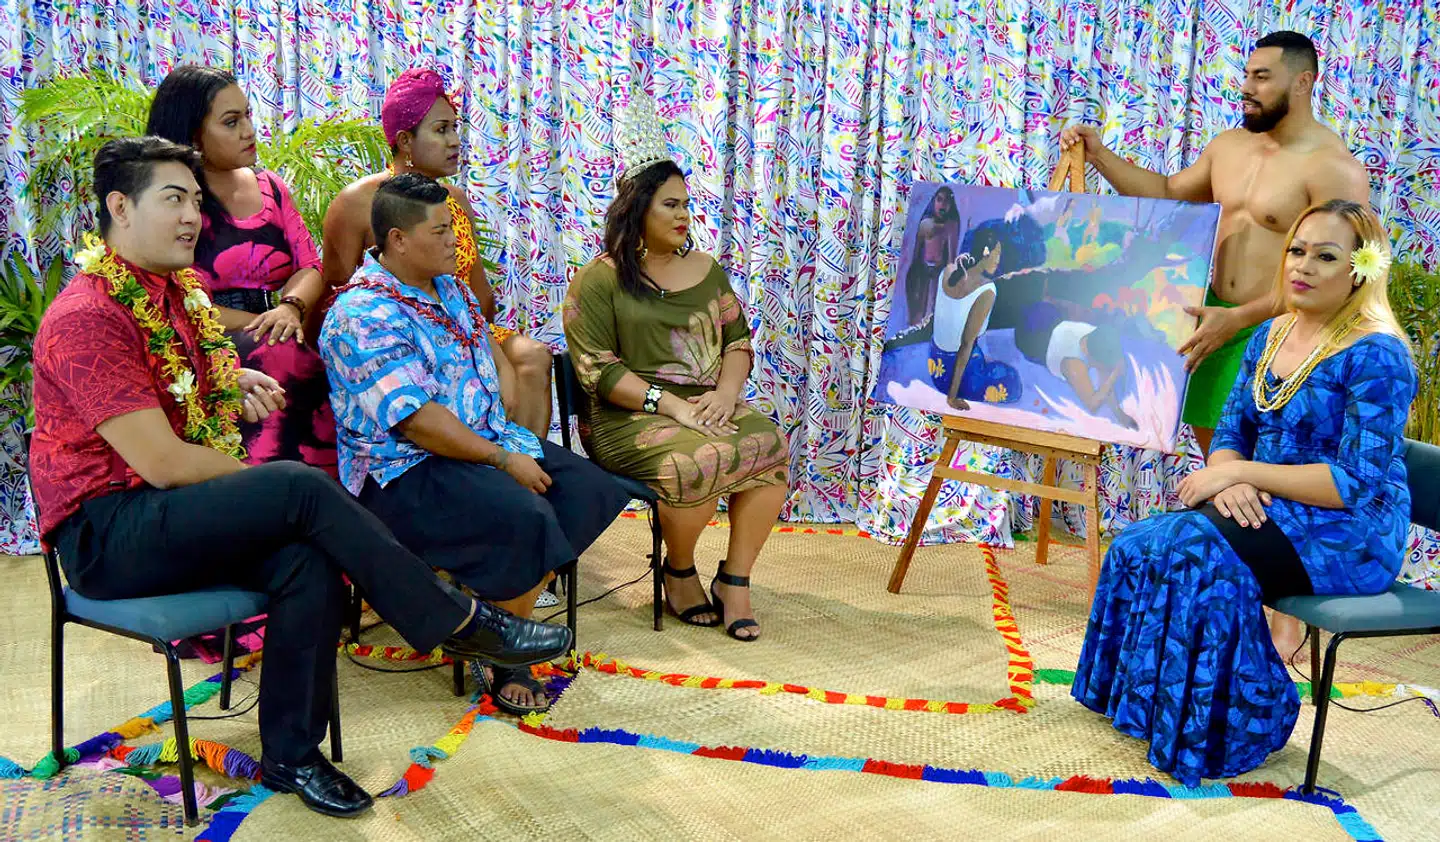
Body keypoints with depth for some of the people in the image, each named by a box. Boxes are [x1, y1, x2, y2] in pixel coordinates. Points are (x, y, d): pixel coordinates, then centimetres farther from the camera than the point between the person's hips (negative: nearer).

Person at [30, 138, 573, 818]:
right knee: (302, 487, -29)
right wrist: (269, 483, -9)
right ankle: (459, 622, -18)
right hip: (104, 535, -8)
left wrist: (233, 385, 9)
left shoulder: (178, 290, 12)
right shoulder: (86, 317, -16)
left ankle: (290, 756, -12)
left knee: (311, 562, -24)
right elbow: (162, 462, -21)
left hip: (172, 514, 8)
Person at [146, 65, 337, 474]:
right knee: (281, 356, -34)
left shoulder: (268, 186, 17)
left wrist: (290, 307, -10)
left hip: (276, 341, 5)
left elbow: (310, 267, 12)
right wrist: (264, 323, -13)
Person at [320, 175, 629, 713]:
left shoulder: (448, 288, 12)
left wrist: (509, 434, 7)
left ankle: (508, 608, -3)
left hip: (487, 442, 9)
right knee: (522, 519, -31)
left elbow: (496, 357, 24)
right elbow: (416, 422, -24)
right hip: (405, 472, -9)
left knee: (586, 489, -5)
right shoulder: (362, 316, -17)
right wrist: (504, 460, -20)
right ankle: (500, 660, -9)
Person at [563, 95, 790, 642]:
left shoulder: (705, 270, 18)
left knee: (773, 446, -25)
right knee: (696, 461, -35)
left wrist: (726, 392, -7)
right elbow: (597, 369, -9)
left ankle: (734, 580, -13)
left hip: (708, 407, 5)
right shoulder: (601, 279, 0)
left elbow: (738, 340, 15)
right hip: (628, 416, -5)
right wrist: (669, 403, -18)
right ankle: (679, 572, -4)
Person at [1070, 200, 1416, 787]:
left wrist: (1242, 472, -19)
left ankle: (1240, 726, -10)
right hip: (1270, 514, 7)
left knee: (1198, 551, -29)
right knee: (1140, 545, -15)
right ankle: (1143, 700, 0)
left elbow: (1357, 484, -20)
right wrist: (1229, 480, -15)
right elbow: (1230, 435, 9)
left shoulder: (1377, 356, -14)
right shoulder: (1269, 337, 10)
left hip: (1348, 536, -7)